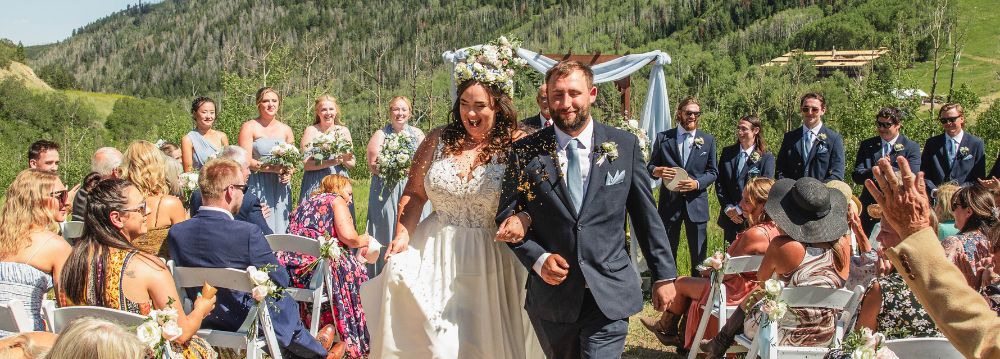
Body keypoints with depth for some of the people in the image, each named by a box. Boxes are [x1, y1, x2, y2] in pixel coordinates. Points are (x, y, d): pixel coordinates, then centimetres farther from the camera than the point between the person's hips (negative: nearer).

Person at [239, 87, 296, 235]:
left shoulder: (286, 130, 14)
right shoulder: (249, 127, -1)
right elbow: (245, 161, -9)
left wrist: (289, 173, -3)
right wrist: (273, 168, -18)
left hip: (280, 187, 4)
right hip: (257, 188, -4)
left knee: (280, 227, 3)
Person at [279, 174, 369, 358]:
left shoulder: (304, 203, 29)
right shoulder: (336, 200, 8)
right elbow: (347, 236, -8)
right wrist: (362, 241, 14)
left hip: (290, 267, 8)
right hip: (317, 265, -8)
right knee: (356, 271, 12)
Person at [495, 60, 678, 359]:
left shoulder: (625, 146, 0)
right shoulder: (525, 152, -2)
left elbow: (646, 215, 5)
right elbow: (506, 217, 3)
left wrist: (663, 275, 6)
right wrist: (538, 260, -12)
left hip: (609, 297, -1)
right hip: (551, 296, 1)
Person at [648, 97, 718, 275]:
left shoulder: (708, 140, 6)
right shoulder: (663, 138, 3)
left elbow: (713, 172, 7)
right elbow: (650, 167, 7)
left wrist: (697, 183, -13)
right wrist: (657, 171, -17)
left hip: (696, 202, 1)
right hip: (669, 202, 0)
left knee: (699, 254, 5)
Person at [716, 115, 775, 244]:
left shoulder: (767, 158, -4)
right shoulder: (727, 153, 8)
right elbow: (719, 183, 7)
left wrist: (739, 209, -13)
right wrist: (728, 208, -6)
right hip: (729, 217, 4)